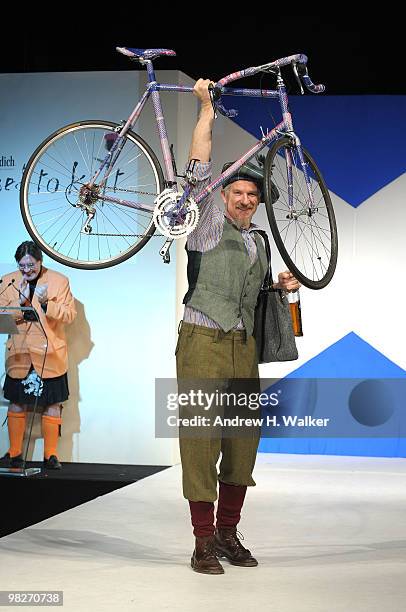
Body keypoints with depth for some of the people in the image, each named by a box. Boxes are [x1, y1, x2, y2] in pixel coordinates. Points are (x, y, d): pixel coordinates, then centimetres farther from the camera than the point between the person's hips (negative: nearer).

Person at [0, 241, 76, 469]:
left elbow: (70, 314, -8)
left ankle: (51, 454, 12)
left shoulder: (59, 281, -2)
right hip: (19, 354, 2)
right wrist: (21, 299, -19)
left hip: (50, 355, -2)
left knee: (52, 404, 3)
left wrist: (46, 303, -23)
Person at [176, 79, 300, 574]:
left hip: (244, 347, 6)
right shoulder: (209, 224, 4)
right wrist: (207, 110, -4)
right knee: (201, 439, -7)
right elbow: (200, 171, -5)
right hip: (203, 342, -6)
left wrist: (282, 285, 13)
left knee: (243, 439, 5)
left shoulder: (258, 242, 21)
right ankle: (204, 541, -3)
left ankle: (228, 534, 16)